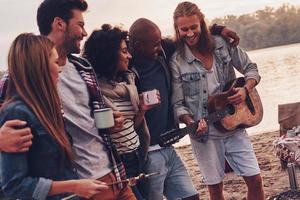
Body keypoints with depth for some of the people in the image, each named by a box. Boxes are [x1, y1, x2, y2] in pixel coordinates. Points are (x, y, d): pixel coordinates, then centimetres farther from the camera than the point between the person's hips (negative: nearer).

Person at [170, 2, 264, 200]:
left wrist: (245, 89, -12)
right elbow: (177, 104, -8)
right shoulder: (177, 61, -9)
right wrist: (191, 123, -26)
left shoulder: (223, 44, -2)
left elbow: (251, 69, 7)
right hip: (205, 132, -2)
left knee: (255, 179, 4)